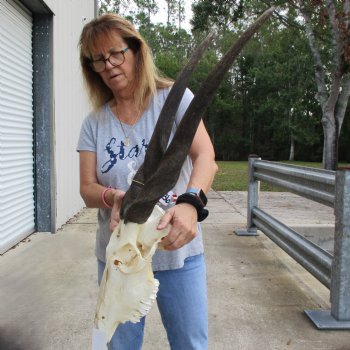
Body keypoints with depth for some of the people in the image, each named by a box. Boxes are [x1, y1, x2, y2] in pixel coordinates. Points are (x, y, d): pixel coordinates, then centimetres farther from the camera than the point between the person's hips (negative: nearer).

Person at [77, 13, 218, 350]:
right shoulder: (94, 122, 3)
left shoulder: (174, 98, -6)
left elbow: (206, 156, -20)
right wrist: (113, 197, -25)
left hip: (177, 251, -2)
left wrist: (189, 203, -40)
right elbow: (87, 189, -1)